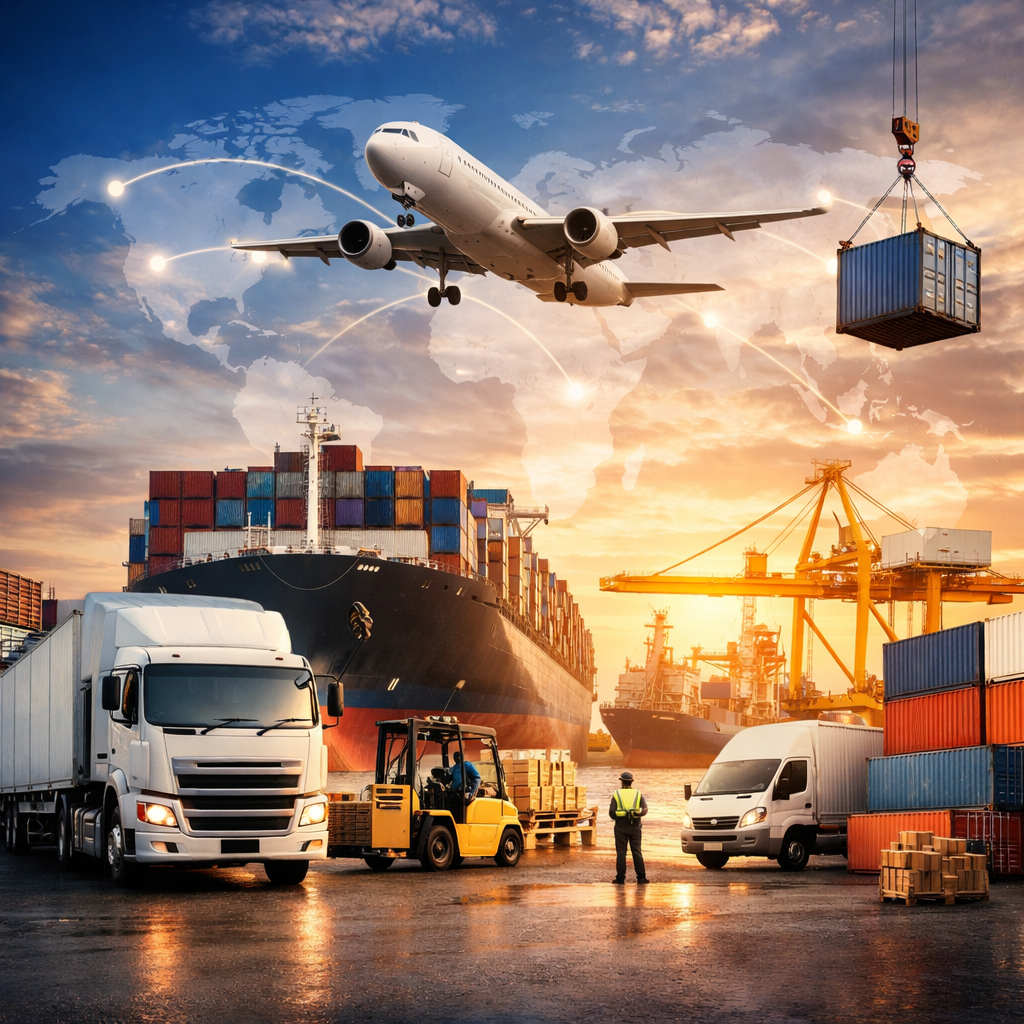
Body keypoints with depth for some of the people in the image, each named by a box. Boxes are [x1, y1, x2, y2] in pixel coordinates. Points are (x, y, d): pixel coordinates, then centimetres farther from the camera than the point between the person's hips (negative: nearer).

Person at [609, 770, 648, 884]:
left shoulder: (616, 794, 0)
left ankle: (620, 878, 0)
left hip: (621, 828, -1)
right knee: (637, 852, 5)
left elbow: (611, 812, -5)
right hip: (635, 828, 1)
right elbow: (644, 809, -7)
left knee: (621, 853, 2)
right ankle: (641, 877, 1)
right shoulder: (638, 794, 5)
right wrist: (636, 813, 3)